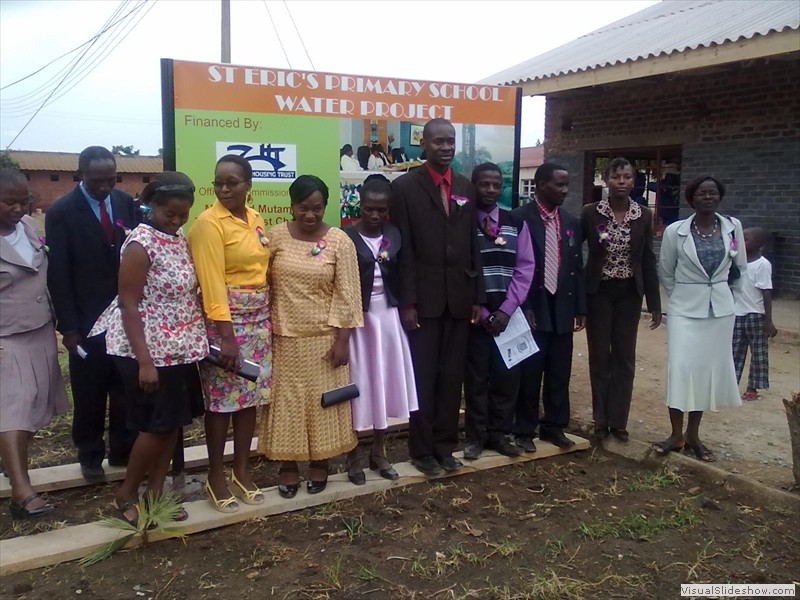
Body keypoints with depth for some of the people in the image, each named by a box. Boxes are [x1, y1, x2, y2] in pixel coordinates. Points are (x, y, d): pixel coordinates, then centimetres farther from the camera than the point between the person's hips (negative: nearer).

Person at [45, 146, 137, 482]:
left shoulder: (125, 202, 2)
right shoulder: (61, 212, -8)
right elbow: (58, 275, -9)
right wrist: (68, 327, -11)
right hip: (87, 319, -3)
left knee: (127, 389, 10)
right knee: (89, 394, 9)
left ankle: (123, 451, 26)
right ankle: (90, 455, 28)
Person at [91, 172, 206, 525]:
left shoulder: (179, 239, 7)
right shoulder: (140, 244, -16)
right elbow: (128, 305, -18)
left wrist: (199, 340, 8)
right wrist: (144, 361, -22)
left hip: (179, 348, 8)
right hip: (149, 350, -8)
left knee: (174, 422, 11)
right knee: (158, 424, -1)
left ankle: (155, 494, 25)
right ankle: (125, 496, 20)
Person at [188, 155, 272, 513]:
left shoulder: (255, 219, 10)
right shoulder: (209, 223, -12)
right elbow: (212, 283, -17)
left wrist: (267, 319, 8)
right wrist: (226, 336, -21)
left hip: (259, 319, 7)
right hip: (225, 319, -7)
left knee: (251, 394, 11)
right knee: (222, 398, 1)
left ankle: (242, 471, 24)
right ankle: (215, 477, 16)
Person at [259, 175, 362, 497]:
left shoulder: (339, 241, -6)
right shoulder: (276, 236, -3)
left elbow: (346, 294, -6)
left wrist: (342, 340, -9)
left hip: (323, 337, -1)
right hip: (285, 335, 1)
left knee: (322, 398, 9)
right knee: (286, 400, 9)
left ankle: (320, 462, 26)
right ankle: (288, 465, 23)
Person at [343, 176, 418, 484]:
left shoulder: (394, 235, 5)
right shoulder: (345, 237, -8)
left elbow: (401, 276, 10)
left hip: (387, 315, 4)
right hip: (356, 317, -4)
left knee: (385, 381, 10)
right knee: (358, 384, 3)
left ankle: (379, 451, 27)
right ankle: (353, 457, 18)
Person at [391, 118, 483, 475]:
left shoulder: (466, 188, 11)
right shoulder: (405, 186, -2)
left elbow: (473, 245, 11)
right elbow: (403, 249, -7)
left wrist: (478, 297, 7)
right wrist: (407, 302, -11)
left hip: (460, 299, 4)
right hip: (423, 299, -4)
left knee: (452, 377, 10)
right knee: (422, 378, 5)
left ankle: (445, 446, 23)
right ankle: (422, 449, 18)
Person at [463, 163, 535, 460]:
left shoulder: (516, 223, 7)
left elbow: (525, 268, 3)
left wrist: (506, 310, -8)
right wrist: (481, 313, -9)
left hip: (508, 314, 3)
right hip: (475, 316, -3)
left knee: (507, 376, 7)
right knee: (476, 377, 4)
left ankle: (499, 434, 21)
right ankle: (476, 436, 18)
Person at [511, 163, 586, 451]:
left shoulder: (572, 222, 10)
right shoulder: (519, 218, -6)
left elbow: (577, 267, 12)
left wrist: (580, 308, 8)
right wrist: (522, 307, -12)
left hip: (562, 309, 5)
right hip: (532, 309, -5)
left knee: (560, 373, 10)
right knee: (529, 373, 3)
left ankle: (553, 426, 24)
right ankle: (524, 430, 16)